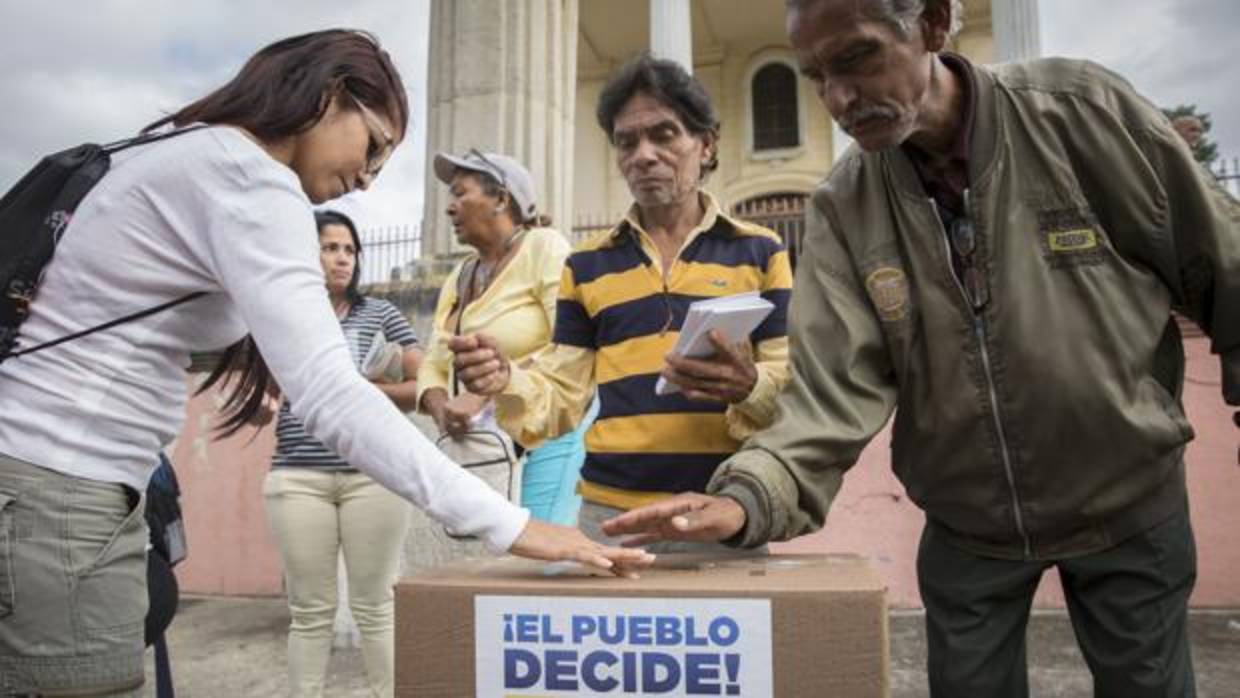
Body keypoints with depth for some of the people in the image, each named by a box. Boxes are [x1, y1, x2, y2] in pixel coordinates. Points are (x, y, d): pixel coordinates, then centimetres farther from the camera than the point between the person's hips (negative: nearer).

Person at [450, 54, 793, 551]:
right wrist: (507, 381, -13)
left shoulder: (760, 252, 5)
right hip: (609, 512, 2)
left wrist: (750, 387, -21)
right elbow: (564, 399, 7)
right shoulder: (587, 265, 11)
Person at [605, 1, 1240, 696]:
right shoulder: (844, 207, -13)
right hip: (967, 525, 1)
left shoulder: (1083, 109, -16)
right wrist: (749, 495, -36)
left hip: (1127, 502, -1)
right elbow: (836, 386, -21)